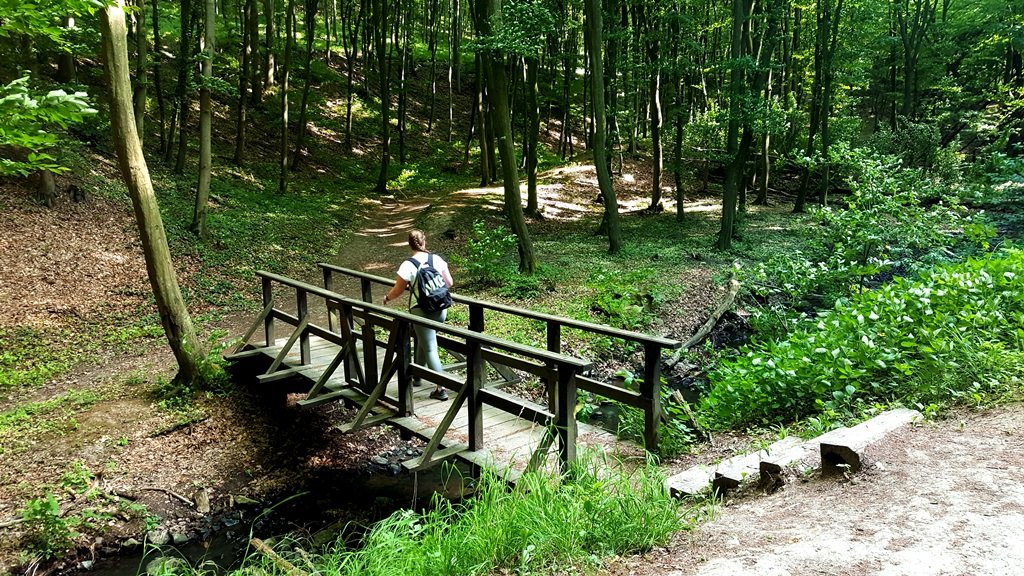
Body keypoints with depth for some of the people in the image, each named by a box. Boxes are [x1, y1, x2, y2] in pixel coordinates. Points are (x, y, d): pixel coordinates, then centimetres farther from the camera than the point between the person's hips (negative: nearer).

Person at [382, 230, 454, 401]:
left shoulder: (408, 265, -12)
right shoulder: (437, 259, 0)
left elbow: (398, 291, -5)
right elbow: (449, 283, 9)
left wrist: (387, 297, 16)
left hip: (422, 312, -5)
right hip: (441, 310, 5)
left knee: (430, 349, 0)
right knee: (423, 342, 24)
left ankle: (441, 389, -4)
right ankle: (417, 377, 40)